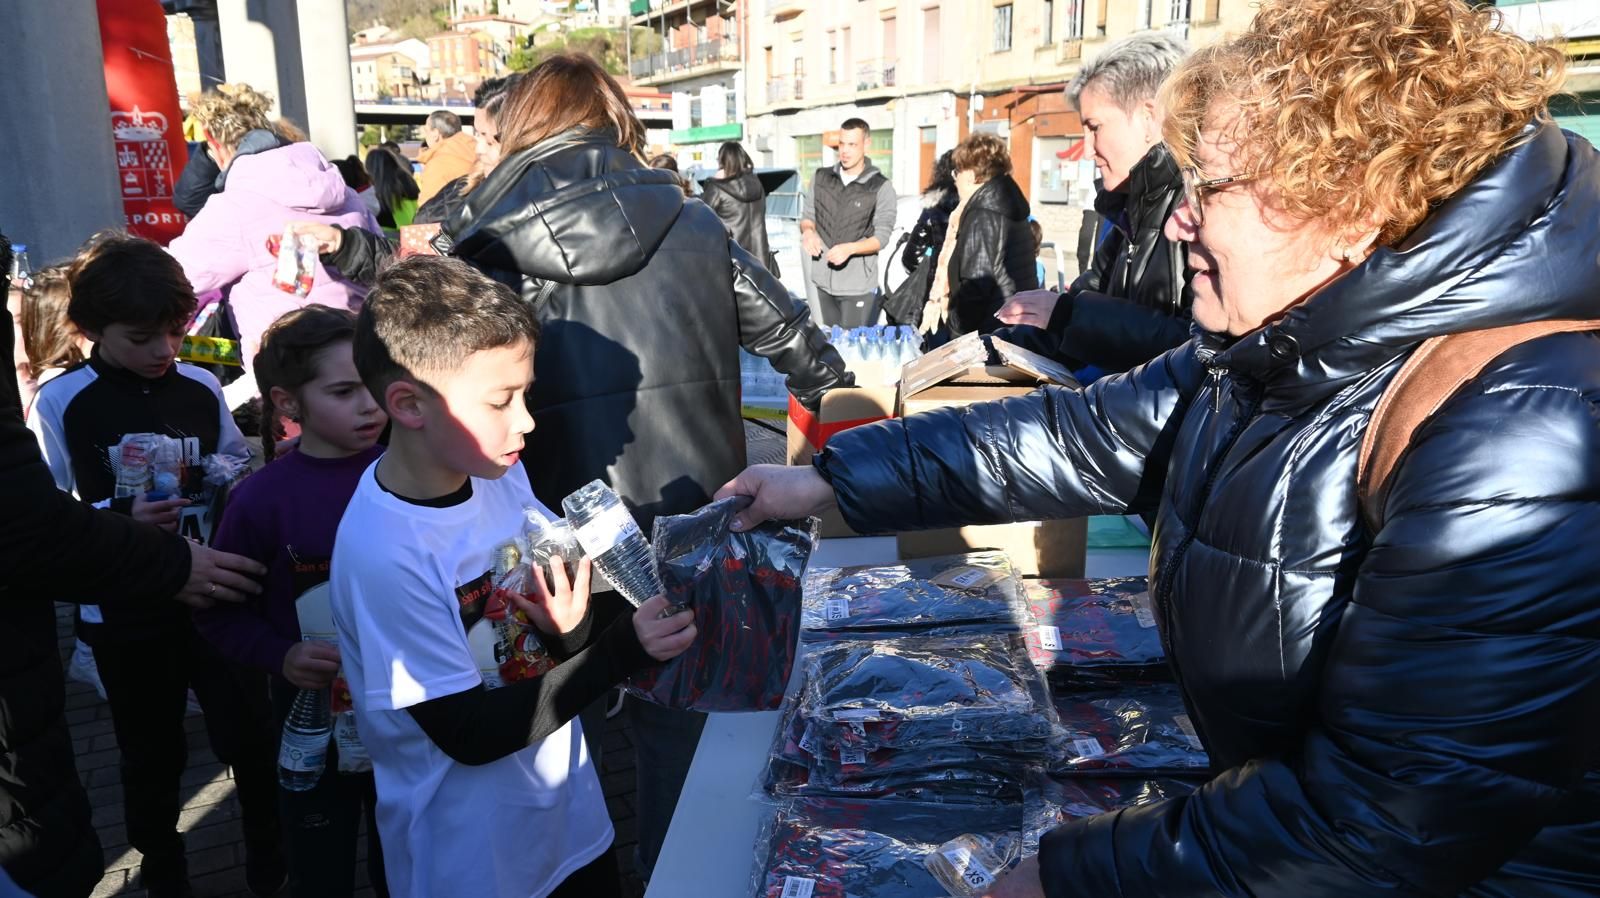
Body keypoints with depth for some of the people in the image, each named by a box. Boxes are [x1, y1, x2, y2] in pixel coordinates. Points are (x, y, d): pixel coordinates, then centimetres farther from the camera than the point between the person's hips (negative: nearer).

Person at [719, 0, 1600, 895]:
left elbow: (1382, 825, -30)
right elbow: (1075, 436, 4)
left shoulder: (1521, 449, -29)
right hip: (1273, 817, 7)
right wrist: (833, 478, 3)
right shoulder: (1264, 359, 0)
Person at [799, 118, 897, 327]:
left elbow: (882, 237, -7)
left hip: (859, 286, -4)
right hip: (823, 280, 4)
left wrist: (850, 248, -24)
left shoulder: (881, 187, -6)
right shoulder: (821, 178, 8)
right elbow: (807, 216, 16)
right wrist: (808, 231, -9)